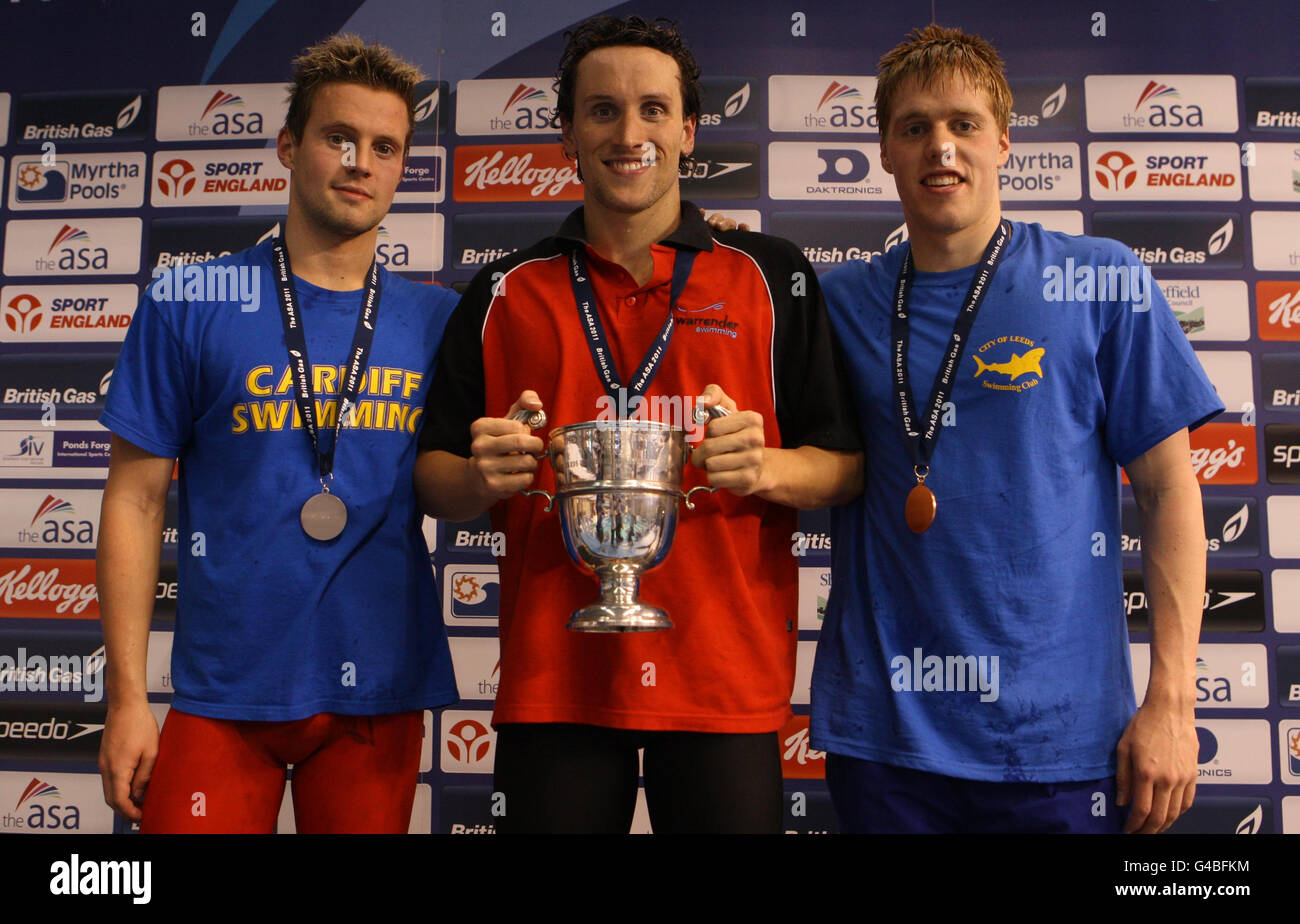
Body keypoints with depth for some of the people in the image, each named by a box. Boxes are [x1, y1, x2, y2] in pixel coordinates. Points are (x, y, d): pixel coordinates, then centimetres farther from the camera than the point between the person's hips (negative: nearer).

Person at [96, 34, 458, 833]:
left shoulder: (438, 320, 2)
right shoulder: (189, 307, -2)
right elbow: (137, 501, -1)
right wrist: (127, 694, -5)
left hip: (381, 692, 2)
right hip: (226, 689, -1)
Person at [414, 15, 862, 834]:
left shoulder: (774, 278, 5)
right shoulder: (504, 294, 8)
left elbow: (848, 466, 3)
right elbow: (434, 479, 9)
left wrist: (765, 468, -18)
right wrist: (483, 479, -13)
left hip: (727, 675, 0)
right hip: (552, 680, 1)